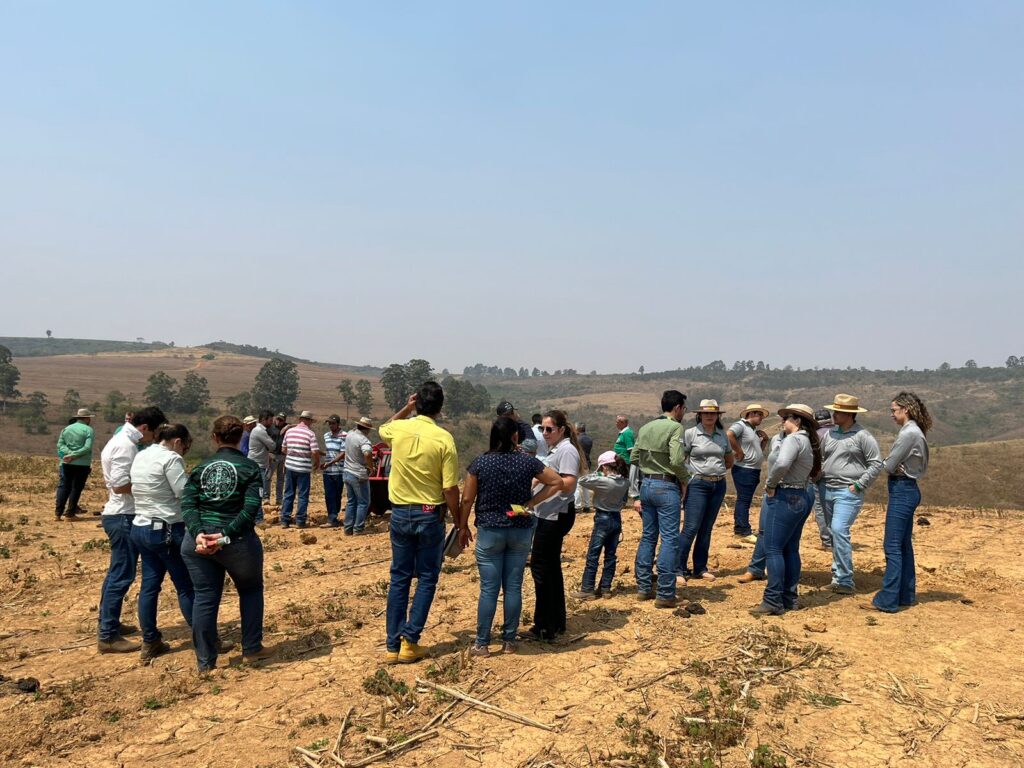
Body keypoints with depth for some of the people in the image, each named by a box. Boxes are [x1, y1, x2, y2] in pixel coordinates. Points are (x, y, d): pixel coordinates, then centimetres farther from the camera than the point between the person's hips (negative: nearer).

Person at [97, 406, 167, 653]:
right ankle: (108, 636, 2)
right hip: (123, 517, -11)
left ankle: (108, 624, 33)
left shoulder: (121, 440, 14)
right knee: (122, 575, -5)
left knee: (117, 573, 20)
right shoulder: (125, 445, -19)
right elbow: (119, 485, -24)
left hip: (120, 515, 11)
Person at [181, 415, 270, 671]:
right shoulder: (250, 467, -3)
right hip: (237, 541, -2)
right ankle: (251, 649, 25)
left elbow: (187, 503, -6)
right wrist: (227, 535, -19)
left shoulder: (201, 468, 7)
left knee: (204, 597, 12)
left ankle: (205, 660, 20)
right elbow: (251, 508, -16)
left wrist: (198, 533, -17)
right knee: (251, 590, 19)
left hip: (199, 541, 3)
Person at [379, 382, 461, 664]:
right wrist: (460, 523, -1)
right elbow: (450, 489, -12)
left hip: (400, 513, 3)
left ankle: (393, 646, 15)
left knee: (399, 578, 12)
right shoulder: (443, 438, -14)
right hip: (430, 515, -3)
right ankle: (410, 641, 7)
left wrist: (407, 407, 23)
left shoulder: (398, 429, -4)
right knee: (427, 578, 11)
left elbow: (383, 429, 25)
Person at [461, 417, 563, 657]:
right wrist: (531, 502, 1)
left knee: (489, 588, 3)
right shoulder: (527, 462, -4)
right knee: (513, 587, 9)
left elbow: (467, 499, -4)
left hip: (489, 531, -1)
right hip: (520, 531, 2)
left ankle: (482, 644, 9)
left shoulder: (480, 462, -7)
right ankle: (509, 641, 17)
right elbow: (557, 482, 0)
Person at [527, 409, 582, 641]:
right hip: (549, 515, 10)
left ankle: (545, 627, 0)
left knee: (540, 565, -7)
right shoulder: (554, 449, 17)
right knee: (551, 566, 15)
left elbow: (568, 484, -21)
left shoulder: (567, 450, -13)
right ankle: (556, 622, 25)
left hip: (556, 516, -10)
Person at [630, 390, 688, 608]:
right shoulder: (675, 428, -10)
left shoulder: (645, 428, 11)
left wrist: (635, 494, 12)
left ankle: (643, 587, 20)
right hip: (666, 487, -7)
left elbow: (634, 461, 10)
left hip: (646, 485, 7)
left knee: (648, 536, 15)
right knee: (670, 540, -1)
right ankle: (665, 594, 0)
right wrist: (685, 480, -2)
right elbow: (677, 461, -22)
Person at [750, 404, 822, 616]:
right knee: (790, 550, 14)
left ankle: (773, 602, -7)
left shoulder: (794, 439, -14)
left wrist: (770, 484, -15)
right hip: (801, 497, 10)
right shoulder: (809, 442, 16)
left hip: (785, 497, -10)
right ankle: (789, 599, 20)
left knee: (773, 549, -7)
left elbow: (782, 463, -31)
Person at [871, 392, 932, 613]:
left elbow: (889, 465, -17)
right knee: (904, 545, 16)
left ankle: (889, 599, -5)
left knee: (893, 546, -8)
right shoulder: (915, 432, 13)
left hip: (902, 491, -10)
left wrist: (885, 463, 3)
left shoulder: (909, 433, -18)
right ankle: (907, 595, 24)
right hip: (907, 490, 10)